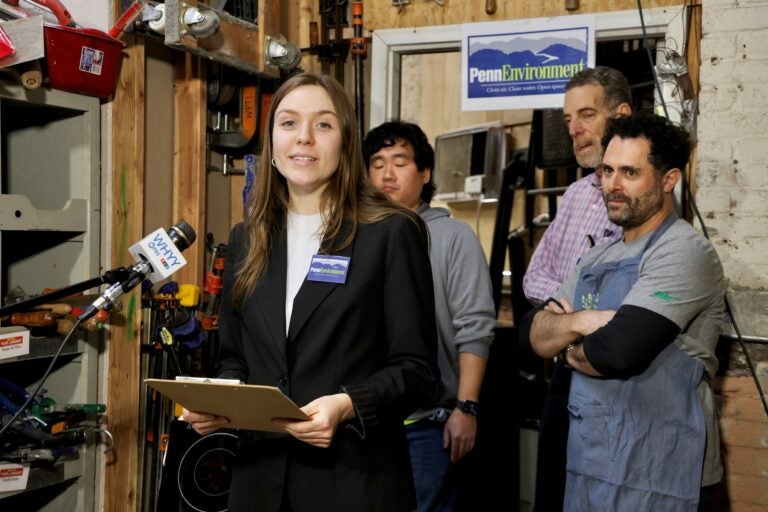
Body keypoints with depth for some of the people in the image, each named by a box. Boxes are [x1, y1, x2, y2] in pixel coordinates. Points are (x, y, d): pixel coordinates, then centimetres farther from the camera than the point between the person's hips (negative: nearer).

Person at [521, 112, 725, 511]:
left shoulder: (684, 252, -15)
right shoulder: (599, 258, 11)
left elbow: (618, 351, -26)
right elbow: (534, 332, 6)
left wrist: (571, 351, -6)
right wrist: (579, 322, -15)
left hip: (653, 473, -7)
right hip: (588, 461, 7)